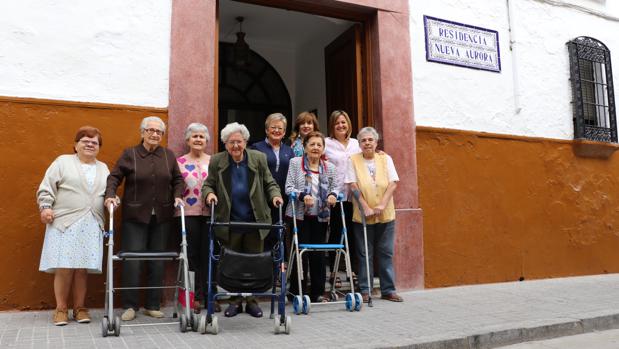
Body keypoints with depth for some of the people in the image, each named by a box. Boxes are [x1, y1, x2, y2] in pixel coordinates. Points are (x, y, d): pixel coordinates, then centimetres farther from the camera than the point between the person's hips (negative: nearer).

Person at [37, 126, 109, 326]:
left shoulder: (103, 168, 19)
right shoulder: (62, 162, 8)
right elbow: (46, 188, 3)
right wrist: (45, 207, -9)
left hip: (91, 226, 3)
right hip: (64, 223, -3)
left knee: (83, 268, 1)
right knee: (64, 267, -5)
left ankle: (79, 307, 11)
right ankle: (61, 308, 7)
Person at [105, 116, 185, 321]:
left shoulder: (169, 155, 9)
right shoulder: (129, 154, 2)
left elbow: (177, 179, 13)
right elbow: (114, 177, 1)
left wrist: (177, 196, -3)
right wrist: (110, 195, -15)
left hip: (161, 217, 3)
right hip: (135, 216, -2)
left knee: (157, 262, 6)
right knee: (132, 260, -4)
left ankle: (153, 305, 16)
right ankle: (130, 305, 9)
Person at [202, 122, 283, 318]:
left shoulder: (258, 159, 3)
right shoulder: (216, 161, 3)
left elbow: (269, 183, 7)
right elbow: (208, 184, 8)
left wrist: (275, 195, -12)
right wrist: (209, 193, -13)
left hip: (255, 221, 0)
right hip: (230, 222, 0)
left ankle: (252, 300, 21)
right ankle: (235, 301, 22)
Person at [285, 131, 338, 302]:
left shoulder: (330, 167, 12)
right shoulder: (295, 163, 3)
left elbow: (333, 188, 17)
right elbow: (289, 188, -3)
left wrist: (333, 195, -7)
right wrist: (302, 195, -20)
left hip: (320, 216, 3)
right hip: (300, 215, -3)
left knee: (319, 254, 4)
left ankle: (317, 293, 15)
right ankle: (297, 292, 11)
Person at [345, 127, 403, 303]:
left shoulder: (385, 159, 6)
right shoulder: (353, 160, 1)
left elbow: (393, 183, -1)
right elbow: (353, 186, -6)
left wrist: (382, 205, -13)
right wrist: (366, 207, -14)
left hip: (386, 215, 2)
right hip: (362, 215, -2)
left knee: (386, 253, 7)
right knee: (365, 254, 4)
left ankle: (388, 289, 16)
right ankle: (365, 290, 14)